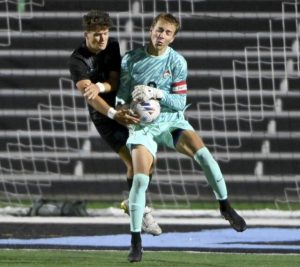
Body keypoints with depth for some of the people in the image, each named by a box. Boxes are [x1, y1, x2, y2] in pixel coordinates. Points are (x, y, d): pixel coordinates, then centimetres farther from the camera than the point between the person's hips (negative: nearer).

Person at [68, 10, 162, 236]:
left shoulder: (113, 46, -3)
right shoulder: (78, 60, -19)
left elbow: (115, 81, -10)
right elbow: (89, 95, -32)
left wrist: (99, 87, -34)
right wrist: (114, 114, -47)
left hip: (127, 108, 6)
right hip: (105, 117, -6)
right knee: (134, 162, -15)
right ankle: (143, 212, -3)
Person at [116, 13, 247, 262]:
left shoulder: (177, 62, -5)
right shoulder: (131, 59, -4)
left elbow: (180, 102, -7)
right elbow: (122, 94, 6)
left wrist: (159, 94, -25)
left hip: (172, 120, 1)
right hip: (142, 126, -1)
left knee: (203, 154, -24)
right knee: (140, 179, -18)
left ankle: (225, 207, -4)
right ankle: (136, 240, -8)